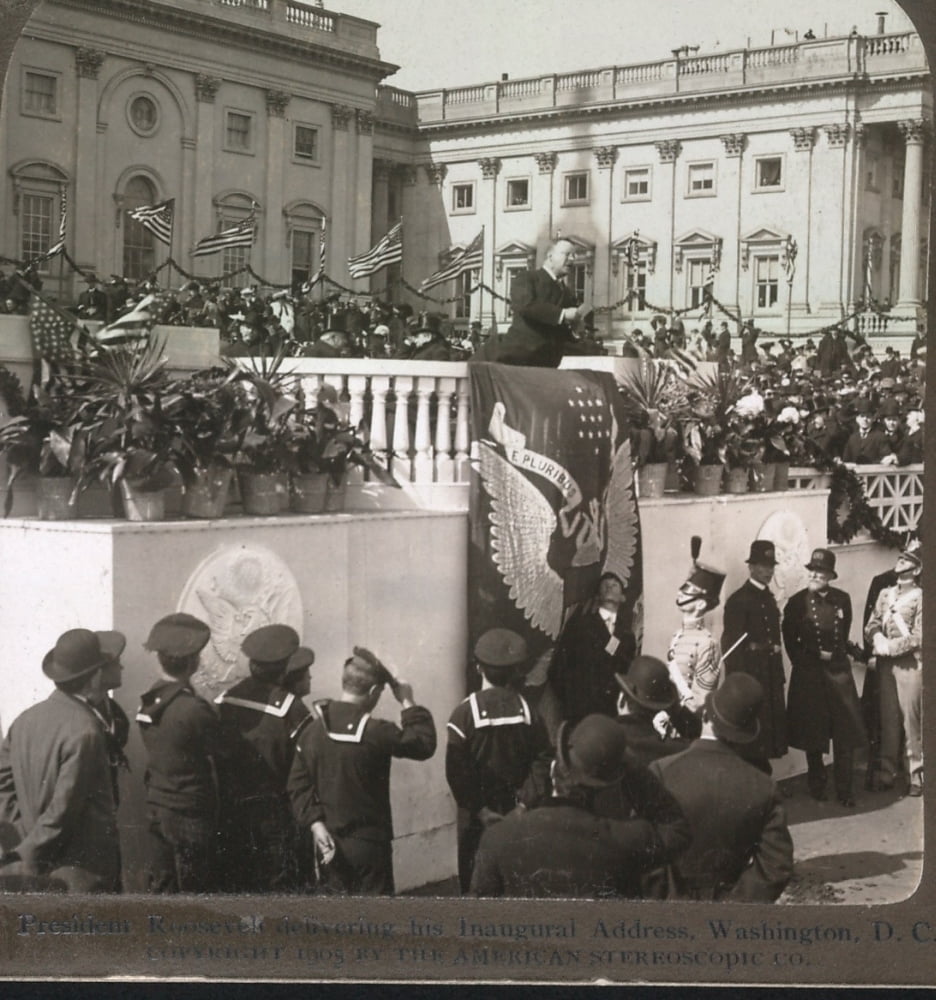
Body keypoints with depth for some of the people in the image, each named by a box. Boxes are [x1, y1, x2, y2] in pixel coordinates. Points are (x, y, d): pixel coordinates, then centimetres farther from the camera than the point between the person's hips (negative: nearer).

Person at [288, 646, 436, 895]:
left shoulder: (313, 729, -3)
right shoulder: (375, 733, -20)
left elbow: (298, 784, -2)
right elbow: (424, 744, -10)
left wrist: (314, 822, -4)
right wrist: (408, 703, -5)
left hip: (328, 840, 5)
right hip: (369, 841, -5)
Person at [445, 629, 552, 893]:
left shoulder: (465, 713, -14)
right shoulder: (526, 710, -9)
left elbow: (456, 771, -17)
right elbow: (543, 762, -12)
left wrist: (479, 809, -11)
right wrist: (526, 801, -9)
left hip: (478, 815, -2)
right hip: (516, 813, 2)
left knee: (475, 880, 10)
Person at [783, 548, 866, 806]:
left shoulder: (843, 599, 4)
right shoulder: (797, 602, -4)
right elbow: (790, 640, 2)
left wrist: (837, 655, 8)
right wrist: (814, 657, -1)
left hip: (839, 670, 2)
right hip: (809, 674, -2)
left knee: (846, 734, -2)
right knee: (813, 735, 6)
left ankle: (845, 791, 5)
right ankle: (817, 787, 19)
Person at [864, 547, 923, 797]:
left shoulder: (920, 597, -3)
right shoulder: (884, 594, 15)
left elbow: (918, 636, -10)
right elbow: (871, 624, 12)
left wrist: (889, 647, -12)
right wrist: (877, 638, -9)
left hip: (910, 663, -5)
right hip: (885, 664, 5)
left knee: (911, 720, -4)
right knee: (886, 719, 8)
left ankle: (916, 776, 2)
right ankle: (886, 770, 16)